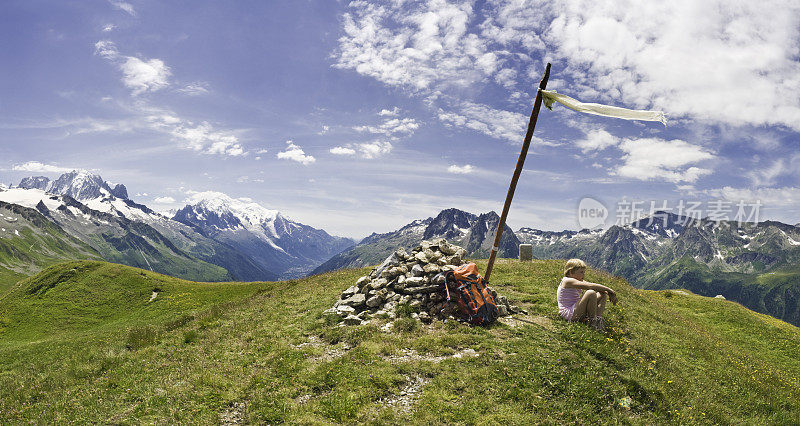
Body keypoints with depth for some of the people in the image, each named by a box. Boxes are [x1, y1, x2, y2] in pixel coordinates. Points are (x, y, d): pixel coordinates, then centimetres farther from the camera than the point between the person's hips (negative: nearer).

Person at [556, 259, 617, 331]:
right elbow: (590, 286, -25)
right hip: (570, 314, -10)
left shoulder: (579, 281, 14)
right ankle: (593, 320, -16)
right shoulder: (568, 281, -15)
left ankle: (598, 317, -12)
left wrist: (607, 292, -13)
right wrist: (608, 289, -20)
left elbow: (597, 287, 5)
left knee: (603, 293, 7)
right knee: (591, 293, -30)